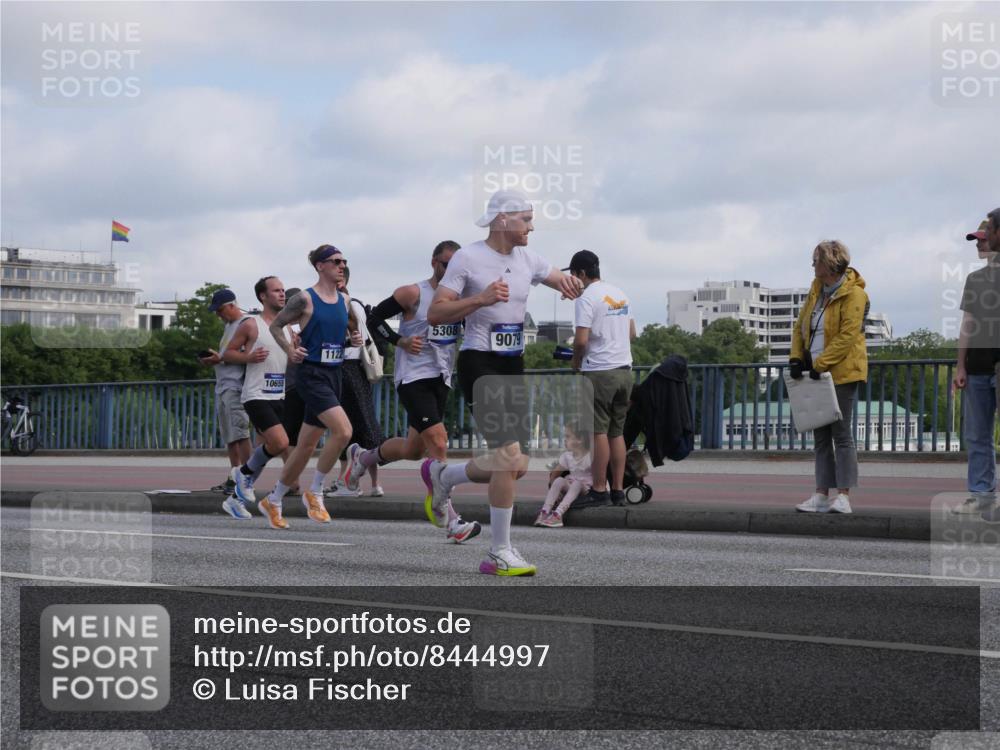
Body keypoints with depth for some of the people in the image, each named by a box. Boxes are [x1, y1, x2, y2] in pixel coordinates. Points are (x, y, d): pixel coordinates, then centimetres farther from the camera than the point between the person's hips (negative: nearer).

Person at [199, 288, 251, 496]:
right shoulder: (228, 325, 21)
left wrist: (221, 359, -16)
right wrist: (214, 359, 9)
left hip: (236, 385, -10)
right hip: (223, 385, 10)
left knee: (239, 432, -12)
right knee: (230, 436, 9)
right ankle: (234, 477, 13)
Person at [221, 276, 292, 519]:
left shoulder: (286, 328, 14)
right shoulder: (251, 325, -5)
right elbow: (228, 353, 0)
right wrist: (249, 357, -17)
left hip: (279, 397, 7)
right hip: (256, 396, -7)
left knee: (267, 448, 6)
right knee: (280, 443, -22)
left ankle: (236, 498, 19)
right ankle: (245, 472, 5)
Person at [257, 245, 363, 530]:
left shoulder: (344, 300, 11)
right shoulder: (305, 299, -7)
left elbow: (351, 329, 26)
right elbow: (275, 325, 1)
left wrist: (356, 338, 4)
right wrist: (289, 350, -12)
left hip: (333, 375, 7)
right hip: (311, 375, -7)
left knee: (307, 445, 10)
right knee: (343, 431, -24)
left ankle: (273, 501, 24)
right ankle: (314, 492, -8)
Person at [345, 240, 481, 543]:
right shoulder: (413, 294, -8)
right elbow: (374, 318, -3)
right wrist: (401, 341, -14)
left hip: (441, 380, 7)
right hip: (413, 378, -7)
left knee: (414, 449, 15)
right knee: (438, 443, -18)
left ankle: (363, 456, 44)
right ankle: (451, 522, -18)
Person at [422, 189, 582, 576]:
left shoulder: (527, 260, 9)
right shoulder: (467, 258, -8)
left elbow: (566, 284, 20)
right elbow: (435, 314, -11)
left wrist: (570, 283, -5)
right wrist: (481, 298, -24)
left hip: (513, 365, 7)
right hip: (480, 363, -7)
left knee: (514, 465, 6)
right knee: (511, 458, -16)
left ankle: (442, 475, 32)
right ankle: (499, 554, -5)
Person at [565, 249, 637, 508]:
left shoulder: (587, 298, -11)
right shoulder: (620, 294, 14)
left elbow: (581, 340, -17)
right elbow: (632, 333, 20)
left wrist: (575, 364, -1)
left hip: (599, 372, -8)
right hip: (624, 370, 8)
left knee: (598, 431, -4)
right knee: (616, 432, 10)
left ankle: (599, 490, -3)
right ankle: (618, 491, 10)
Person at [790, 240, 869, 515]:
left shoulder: (853, 294, -11)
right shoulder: (817, 289, 14)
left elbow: (847, 336, -18)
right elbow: (800, 325, 17)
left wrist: (821, 364, -21)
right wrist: (796, 357, 3)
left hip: (841, 373, -8)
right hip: (817, 373, 8)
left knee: (841, 433, -7)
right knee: (821, 436, 8)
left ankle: (843, 497, -5)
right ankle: (821, 495, 10)